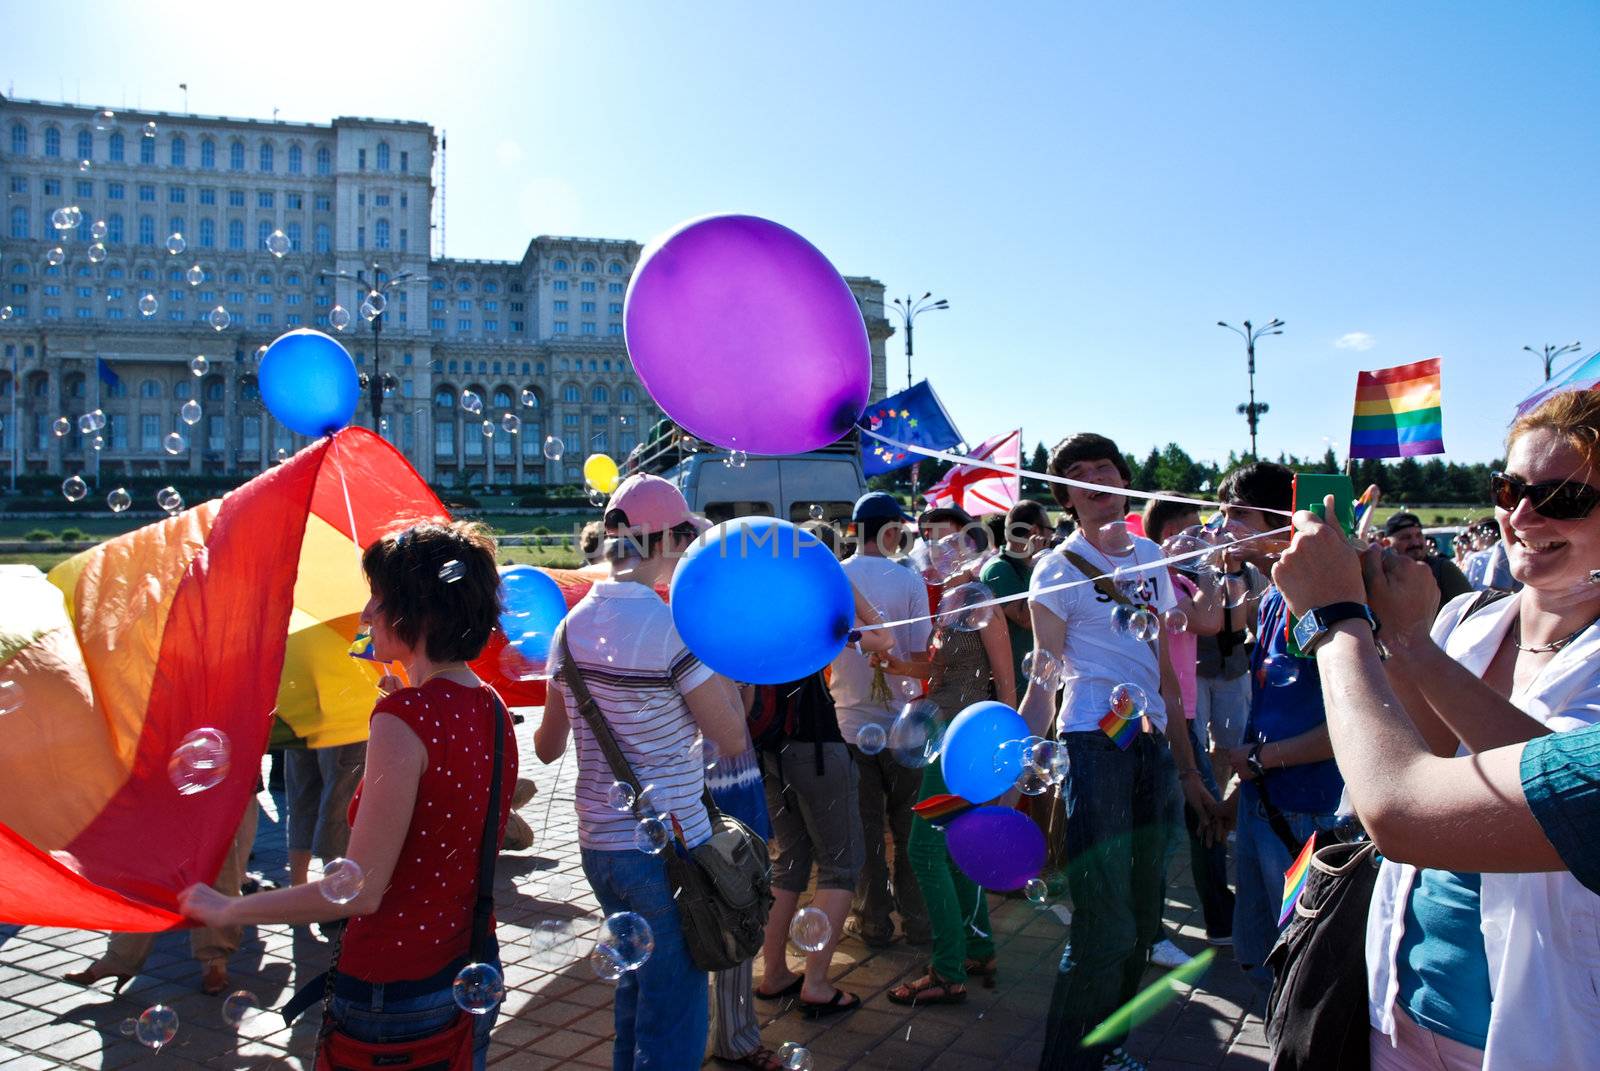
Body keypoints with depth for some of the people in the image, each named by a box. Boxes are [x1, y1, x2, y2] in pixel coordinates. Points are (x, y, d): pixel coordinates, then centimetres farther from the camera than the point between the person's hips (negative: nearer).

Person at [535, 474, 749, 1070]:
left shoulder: (573, 624, 2)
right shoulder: (673, 626, -18)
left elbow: (548, 747, 11)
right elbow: (733, 740, -13)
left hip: (596, 841, 7)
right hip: (667, 843, -7)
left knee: (635, 986, 27)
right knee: (673, 1018, 8)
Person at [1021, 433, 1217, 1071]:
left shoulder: (1149, 558, 13)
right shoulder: (1059, 569, -4)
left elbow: (1163, 673, 16)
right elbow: (1043, 683, -8)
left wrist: (1186, 769, 16)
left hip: (1153, 749, 6)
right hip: (1093, 748, -6)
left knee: (1142, 921, 13)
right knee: (1107, 928, -8)